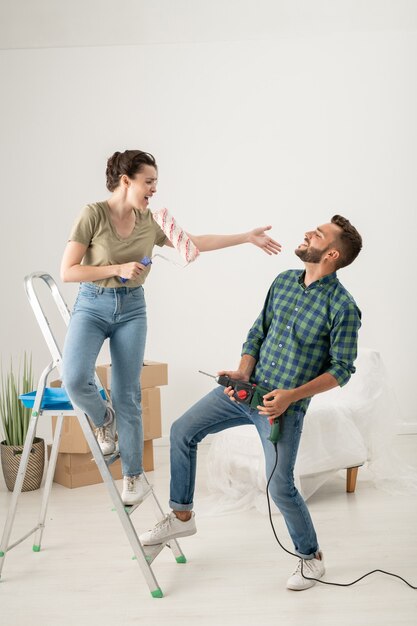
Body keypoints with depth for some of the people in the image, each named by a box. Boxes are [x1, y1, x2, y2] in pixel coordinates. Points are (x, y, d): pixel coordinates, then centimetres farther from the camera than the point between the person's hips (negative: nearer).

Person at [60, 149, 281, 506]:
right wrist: (118, 269, -20)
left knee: (128, 395, 4)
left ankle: (134, 476, 18)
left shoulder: (150, 222, 2)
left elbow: (195, 243, 10)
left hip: (132, 309, 3)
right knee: (75, 378, -26)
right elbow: (67, 272, -13)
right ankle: (103, 419, 9)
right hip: (92, 306, -3)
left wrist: (248, 237, 10)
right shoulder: (94, 215, -12)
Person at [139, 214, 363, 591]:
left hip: (285, 404, -7)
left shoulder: (342, 307, -15)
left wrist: (292, 395, -20)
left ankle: (311, 558, 22)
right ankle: (182, 517, 22)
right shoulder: (284, 281, 4)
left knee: (281, 488, -6)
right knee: (182, 431, 5)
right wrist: (243, 373, -5)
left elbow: (342, 369, -12)